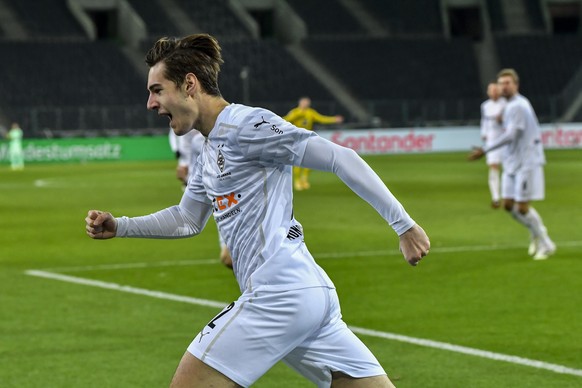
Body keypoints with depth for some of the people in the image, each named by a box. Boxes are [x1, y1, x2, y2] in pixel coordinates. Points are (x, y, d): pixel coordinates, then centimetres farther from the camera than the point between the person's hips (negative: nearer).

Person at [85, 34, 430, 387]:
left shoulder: (246, 124, -8)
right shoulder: (211, 150, 21)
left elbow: (340, 158, -11)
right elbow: (187, 219, 35)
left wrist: (404, 224, -14)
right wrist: (118, 227, 24)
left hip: (279, 292, -10)